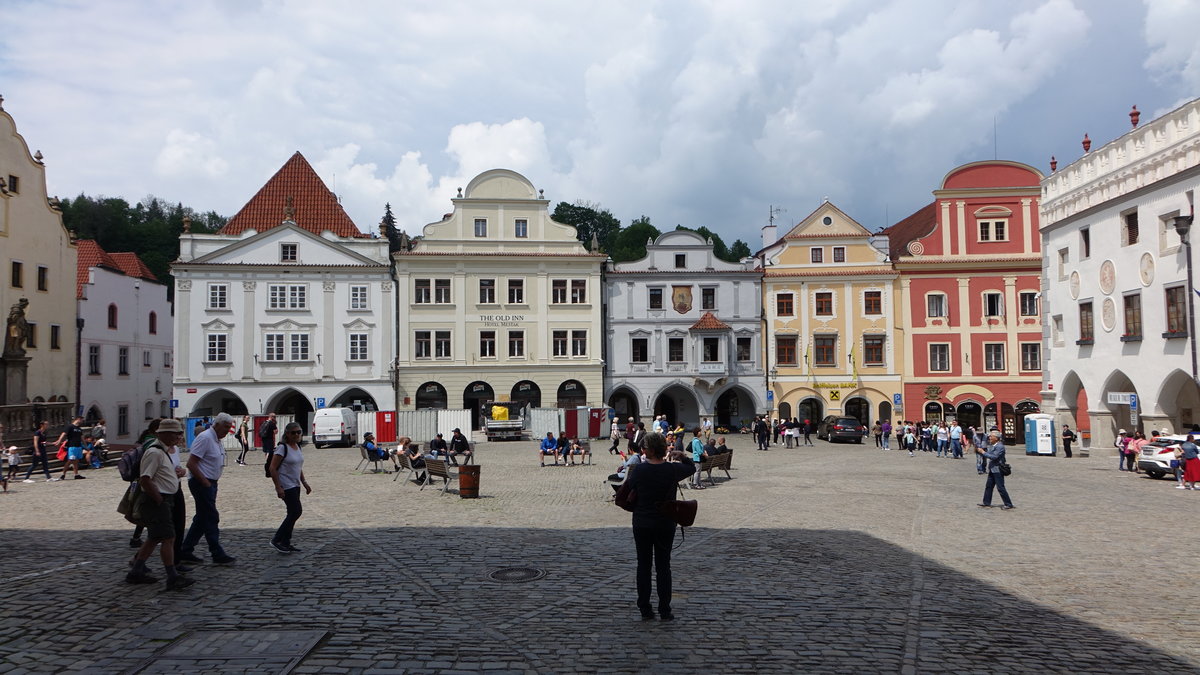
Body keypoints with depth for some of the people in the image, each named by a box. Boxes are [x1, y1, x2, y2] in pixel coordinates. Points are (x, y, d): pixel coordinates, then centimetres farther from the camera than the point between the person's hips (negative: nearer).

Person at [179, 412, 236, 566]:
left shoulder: (216, 440, 14)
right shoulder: (205, 438, -17)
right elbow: (191, 463, -21)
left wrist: (212, 483, 12)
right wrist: (205, 483, -19)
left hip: (209, 483, 10)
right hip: (201, 483, -10)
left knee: (202, 519, 13)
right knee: (211, 518, -8)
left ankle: (186, 551, 20)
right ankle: (218, 555, -6)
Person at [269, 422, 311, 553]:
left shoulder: (297, 447, 10)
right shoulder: (282, 448, -15)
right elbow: (273, 468, -18)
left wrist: (304, 483, 17)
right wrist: (278, 487, -21)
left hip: (295, 486, 9)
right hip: (286, 487, -9)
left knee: (293, 513, 10)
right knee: (296, 511, -12)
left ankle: (285, 543, 19)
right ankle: (276, 540, -2)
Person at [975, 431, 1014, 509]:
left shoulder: (1000, 446, -17)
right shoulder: (991, 445, 12)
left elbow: (994, 457, -26)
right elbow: (987, 454, 19)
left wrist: (983, 452, -21)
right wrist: (978, 451, 5)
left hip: (998, 470, -9)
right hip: (992, 470, 9)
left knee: (1000, 487, -6)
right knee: (989, 486, 15)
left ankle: (1008, 504, 1)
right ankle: (986, 502, 25)